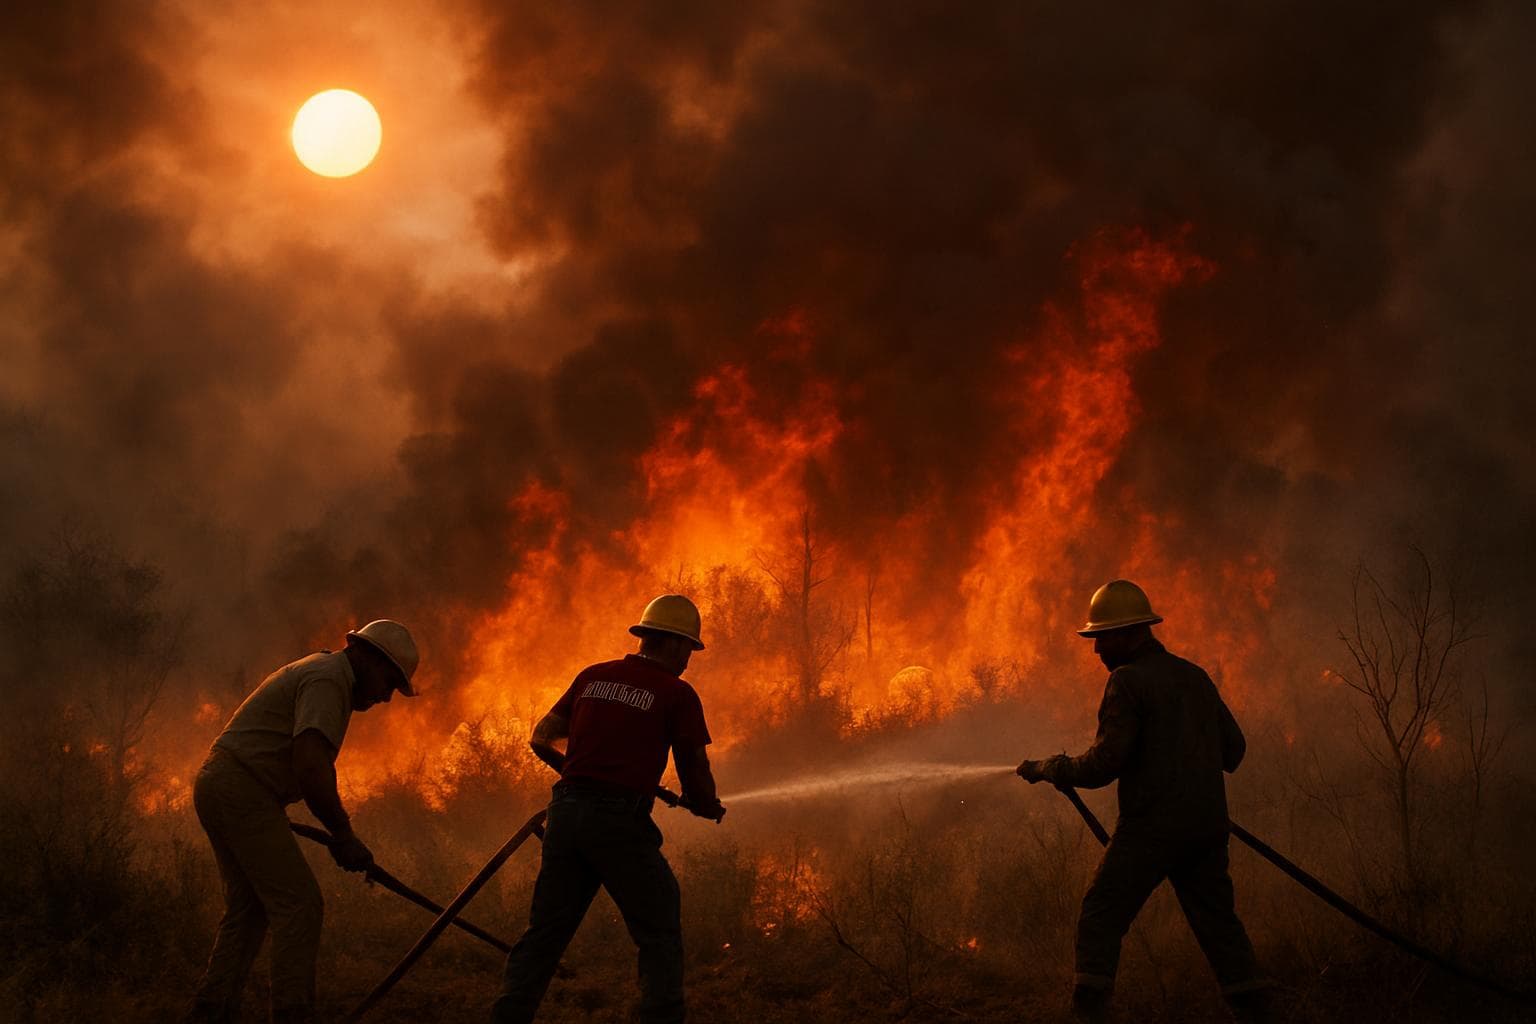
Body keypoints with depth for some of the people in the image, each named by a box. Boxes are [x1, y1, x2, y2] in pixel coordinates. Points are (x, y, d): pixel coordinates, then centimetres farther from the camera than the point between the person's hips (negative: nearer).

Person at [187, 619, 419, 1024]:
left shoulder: (321, 670, 20)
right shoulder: (328, 679, -13)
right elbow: (311, 766, -25)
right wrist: (344, 834, -17)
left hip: (217, 785, 11)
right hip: (242, 792, -11)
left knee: (248, 908, 14)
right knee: (299, 904, -10)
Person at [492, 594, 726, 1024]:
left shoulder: (593, 677, 13)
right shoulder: (677, 694, 0)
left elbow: (541, 739, 16)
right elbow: (696, 775, 3)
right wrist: (708, 806, 23)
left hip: (567, 811, 5)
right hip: (620, 821, -5)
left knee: (545, 931, 11)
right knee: (660, 936, 5)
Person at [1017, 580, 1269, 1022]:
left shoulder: (1128, 680, -8)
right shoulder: (1194, 676, 14)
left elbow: (1105, 763, -14)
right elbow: (1233, 749, 19)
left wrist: (1045, 768, -1)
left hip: (1153, 825, -7)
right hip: (1208, 825, 7)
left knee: (1100, 919, -1)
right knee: (1218, 922, 12)